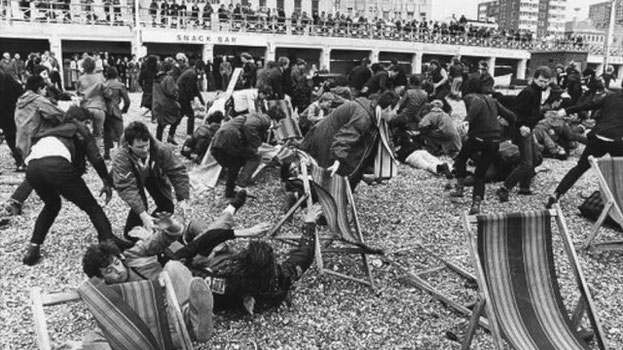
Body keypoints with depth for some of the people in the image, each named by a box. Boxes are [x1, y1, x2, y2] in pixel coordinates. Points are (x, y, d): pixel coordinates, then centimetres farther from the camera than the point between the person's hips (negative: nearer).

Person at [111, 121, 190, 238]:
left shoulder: (160, 150, -35)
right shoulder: (120, 159, -38)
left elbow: (177, 171, -28)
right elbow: (126, 188, -41)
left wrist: (182, 199, -34)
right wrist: (143, 214, -49)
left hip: (154, 177, 2)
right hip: (133, 179, -2)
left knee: (167, 206, -6)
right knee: (139, 206, -20)